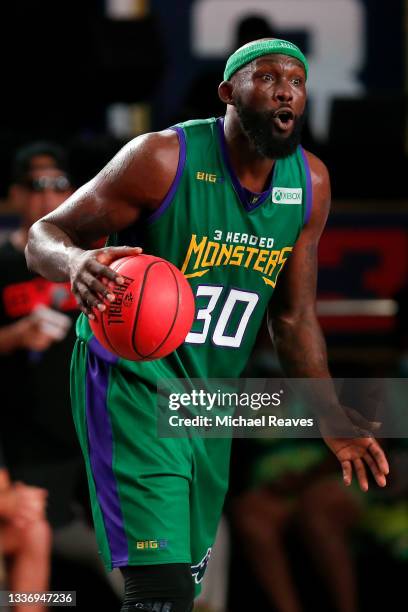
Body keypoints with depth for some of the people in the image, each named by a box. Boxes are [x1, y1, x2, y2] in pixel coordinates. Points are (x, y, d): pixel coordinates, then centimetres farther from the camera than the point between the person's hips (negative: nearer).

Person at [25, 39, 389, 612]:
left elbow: (294, 318, 10)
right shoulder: (164, 158, -18)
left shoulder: (311, 183, -1)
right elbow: (44, 236, -13)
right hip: (132, 385, -7)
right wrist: (75, 262, -37)